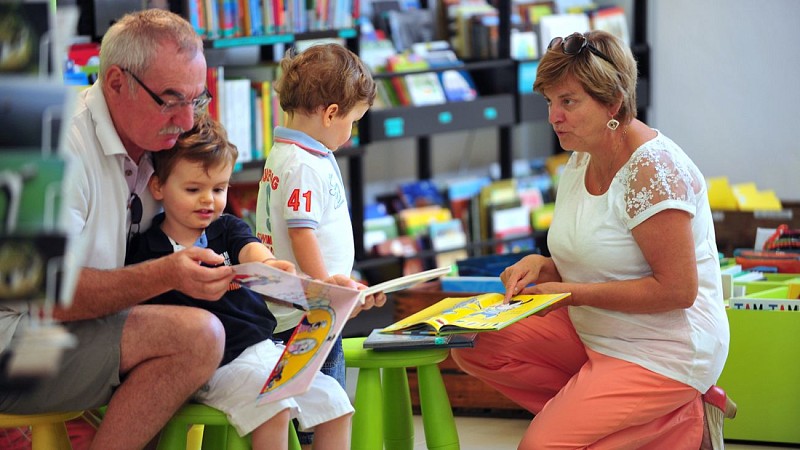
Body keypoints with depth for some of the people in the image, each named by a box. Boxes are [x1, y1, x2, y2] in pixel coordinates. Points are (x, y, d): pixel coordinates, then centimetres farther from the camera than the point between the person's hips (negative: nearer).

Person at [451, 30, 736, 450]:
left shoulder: (653, 170, -20)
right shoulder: (580, 163, 7)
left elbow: (677, 289, -23)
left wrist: (574, 293, -20)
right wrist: (542, 266, -4)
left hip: (662, 353, -10)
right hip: (591, 334, 10)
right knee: (471, 346, -4)